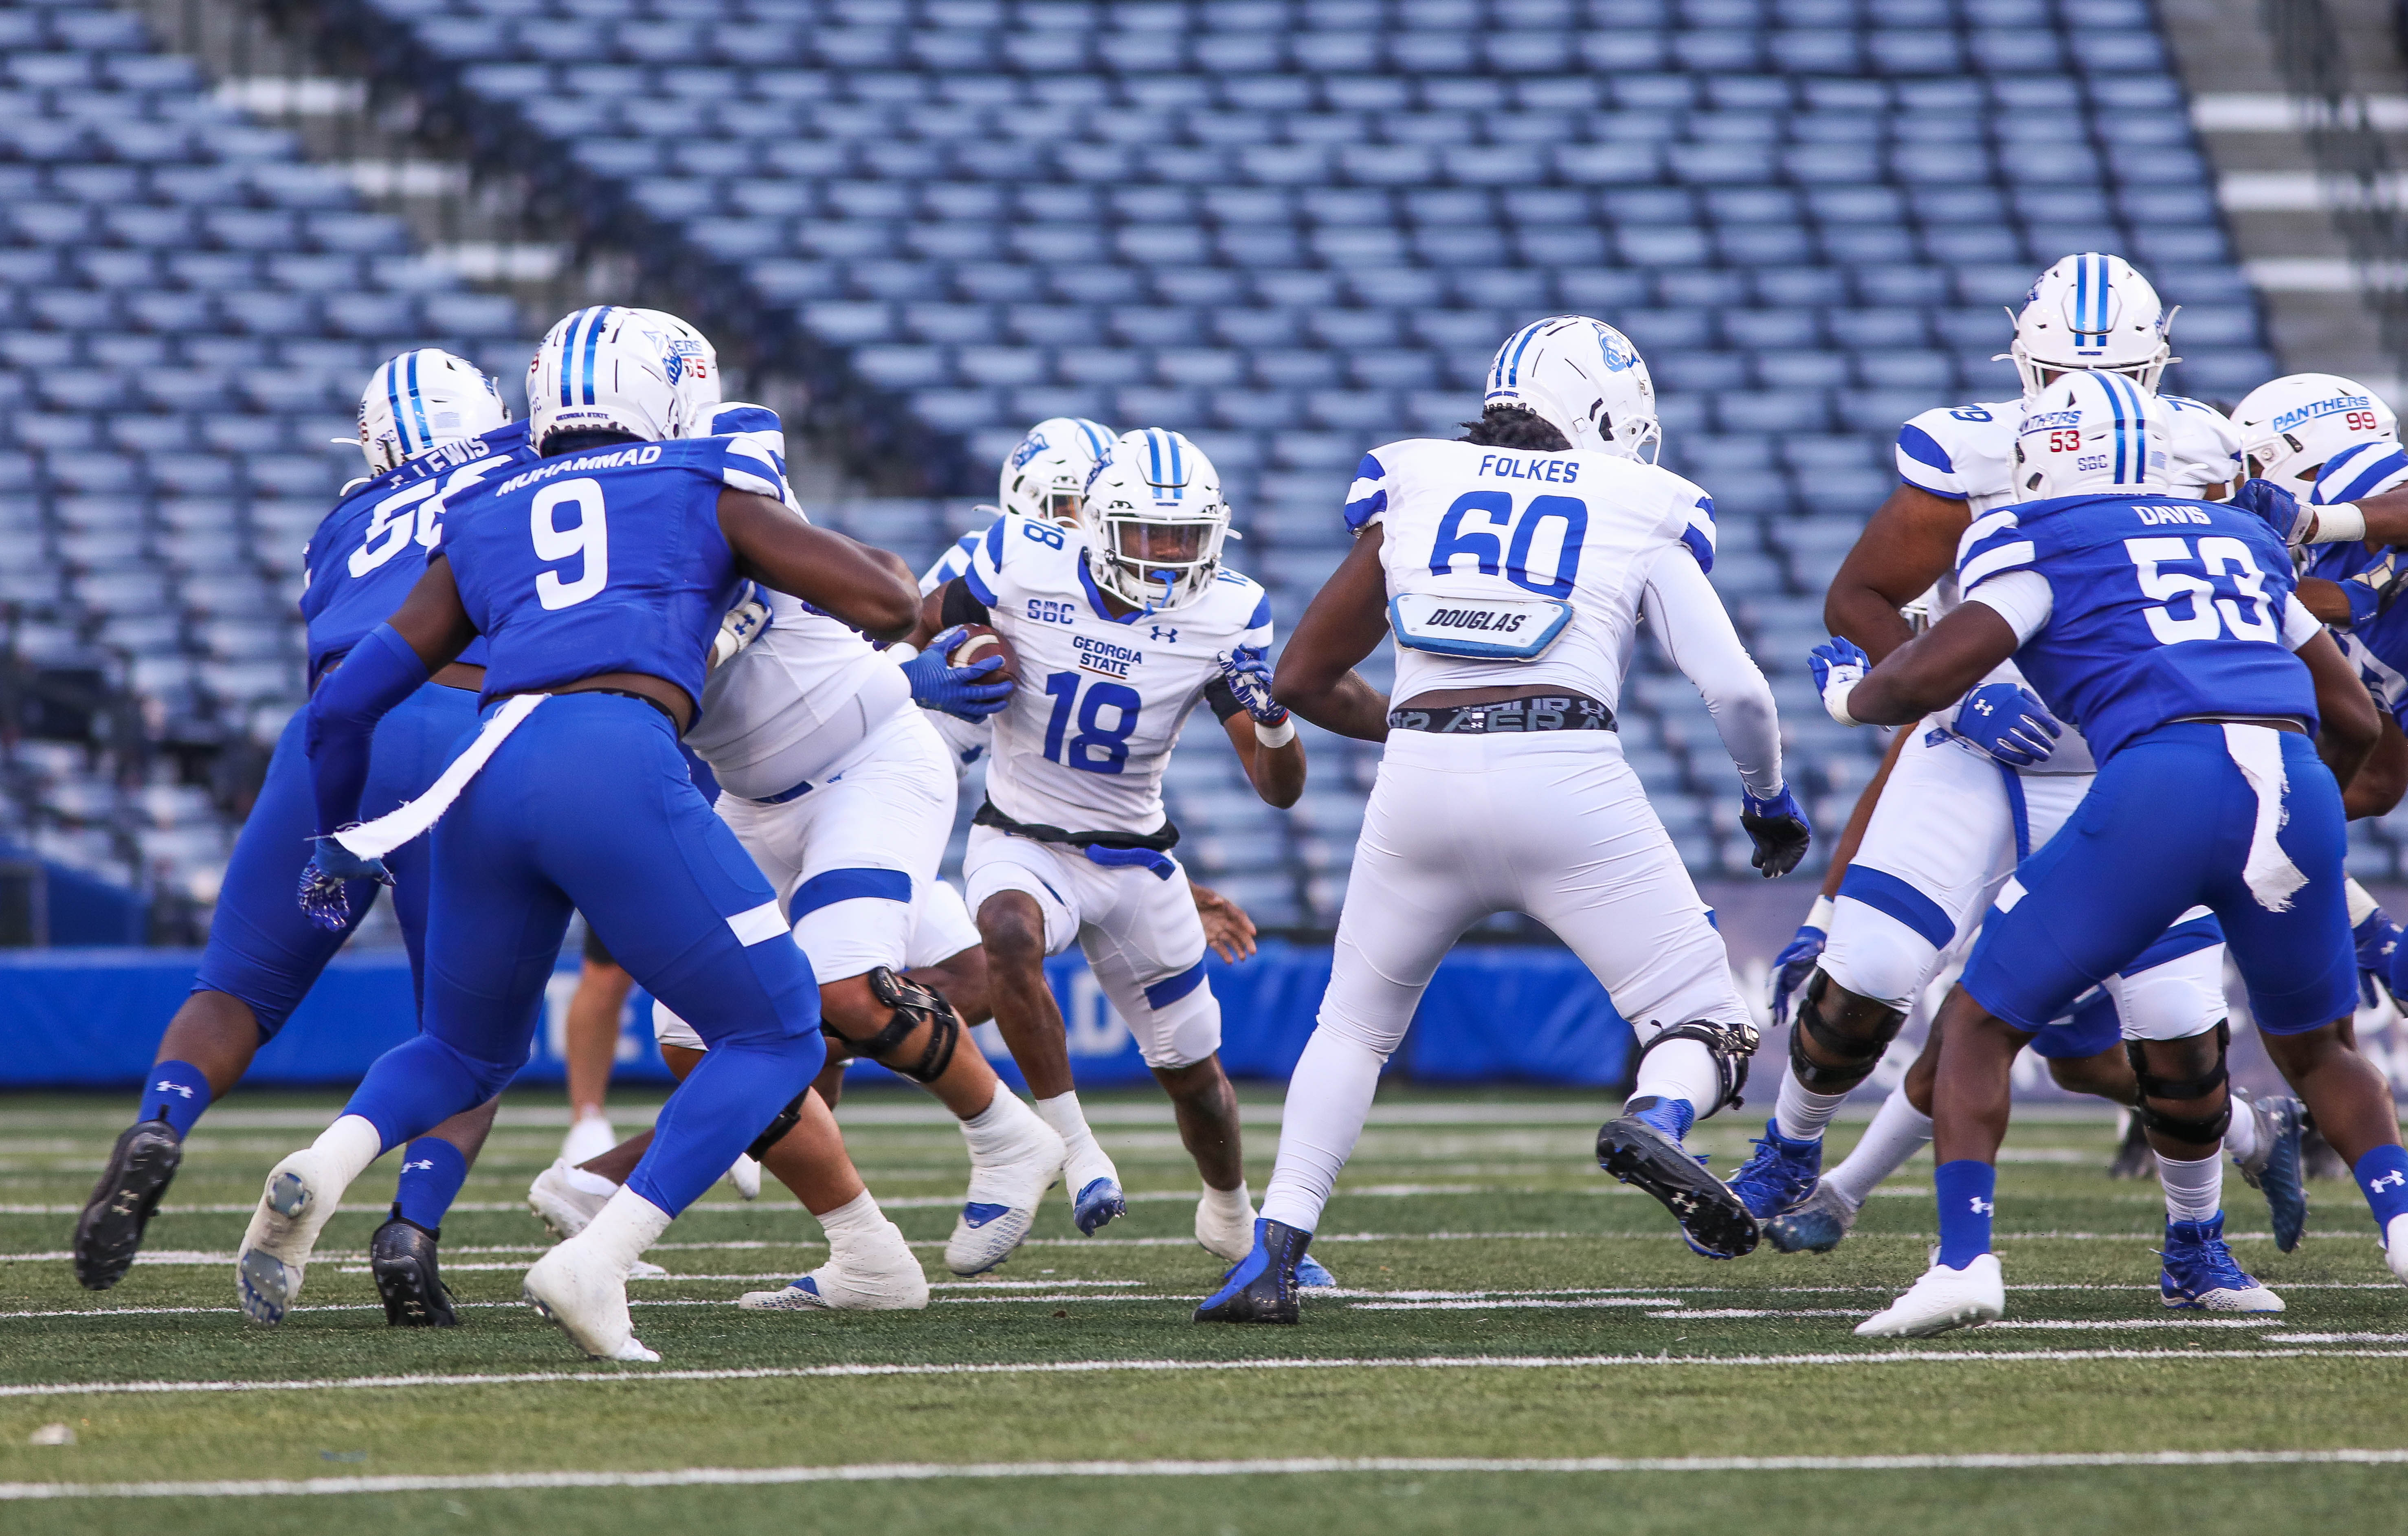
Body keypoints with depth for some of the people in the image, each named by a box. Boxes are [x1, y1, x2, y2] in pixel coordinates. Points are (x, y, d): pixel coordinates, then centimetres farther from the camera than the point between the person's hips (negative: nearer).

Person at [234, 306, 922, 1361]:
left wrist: (336, 838, 46)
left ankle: (320, 1171, -5)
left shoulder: (484, 531, 28)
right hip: (615, 766, -4)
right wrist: (785, 532, 35)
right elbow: (890, 605, 15)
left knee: (468, 1053, 27)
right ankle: (595, 1263, -10)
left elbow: (343, 707, 29)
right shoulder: (703, 493, 19)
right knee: (775, 1037, 9)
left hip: (485, 781, 5)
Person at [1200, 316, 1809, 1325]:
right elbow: (1736, 690, 5)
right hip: (1569, 782, -2)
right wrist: (1767, 798, 25)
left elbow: (1302, 680, 24)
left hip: (1421, 785, 2)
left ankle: (1275, 1252, 10)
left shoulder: (1413, 494, 19)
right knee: (1706, 1031, 8)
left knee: (1353, 1026, 24)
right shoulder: (1641, 515, 13)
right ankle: (1658, 1123, -26)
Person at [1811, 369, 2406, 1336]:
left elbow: (1929, 676, 2)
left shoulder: (2037, 541, 15)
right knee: (2314, 1048, 28)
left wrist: (1850, 693, 24)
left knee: (1981, 1023, 10)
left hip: (2162, 784, -4)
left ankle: (1965, 1259, -6)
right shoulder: (2239, 539, 31)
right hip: (2298, 791, 4)